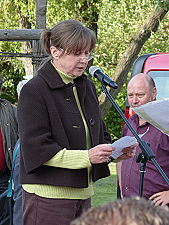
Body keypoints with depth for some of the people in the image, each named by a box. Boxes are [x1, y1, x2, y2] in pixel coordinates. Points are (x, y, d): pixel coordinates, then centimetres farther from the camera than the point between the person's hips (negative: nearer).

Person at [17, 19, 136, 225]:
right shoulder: (34, 90, -10)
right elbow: (36, 149, -16)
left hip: (82, 194, 7)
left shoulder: (86, 87, 14)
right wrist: (86, 156, -24)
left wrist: (116, 152, -1)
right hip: (47, 196, -7)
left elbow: (99, 137, 22)